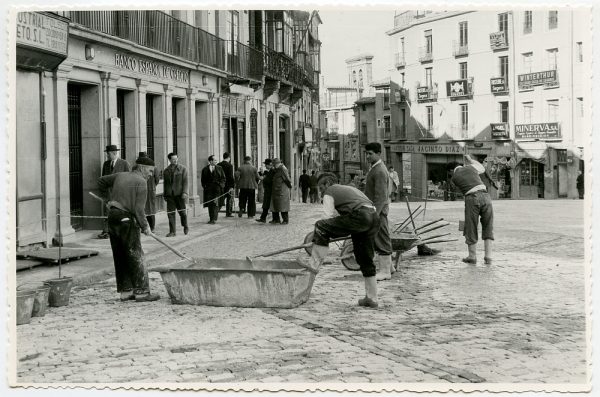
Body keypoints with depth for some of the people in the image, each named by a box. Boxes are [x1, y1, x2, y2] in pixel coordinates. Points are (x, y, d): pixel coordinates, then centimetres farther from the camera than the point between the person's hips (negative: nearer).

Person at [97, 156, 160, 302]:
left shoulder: (121, 176, 15)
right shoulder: (141, 182, -8)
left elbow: (101, 181, 30)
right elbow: (138, 209, -15)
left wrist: (108, 199, 33)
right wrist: (145, 226, -5)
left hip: (112, 218, 8)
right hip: (127, 220, -7)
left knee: (120, 258, 10)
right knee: (136, 257, -2)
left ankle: (125, 291, 13)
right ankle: (141, 292, -2)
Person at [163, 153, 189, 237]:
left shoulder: (183, 169, 3)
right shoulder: (166, 171, 12)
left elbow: (185, 181, -3)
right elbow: (166, 183, 17)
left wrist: (184, 192, -13)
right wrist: (164, 194, 15)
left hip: (179, 194, -2)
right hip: (170, 195, 2)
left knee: (182, 211, 5)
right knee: (170, 213, -2)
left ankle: (185, 227, 29)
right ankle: (172, 232, 2)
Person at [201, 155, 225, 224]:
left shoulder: (219, 169, 10)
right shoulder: (205, 169, 7)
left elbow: (223, 178, 10)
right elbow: (202, 180, 11)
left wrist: (221, 186, -3)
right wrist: (204, 187, 0)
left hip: (217, 189, -1)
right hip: (208, 189, 1)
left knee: (216, 204, -8)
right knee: (210, 204, 3)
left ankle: (214, 219, -11)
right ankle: (211, 218, 10)